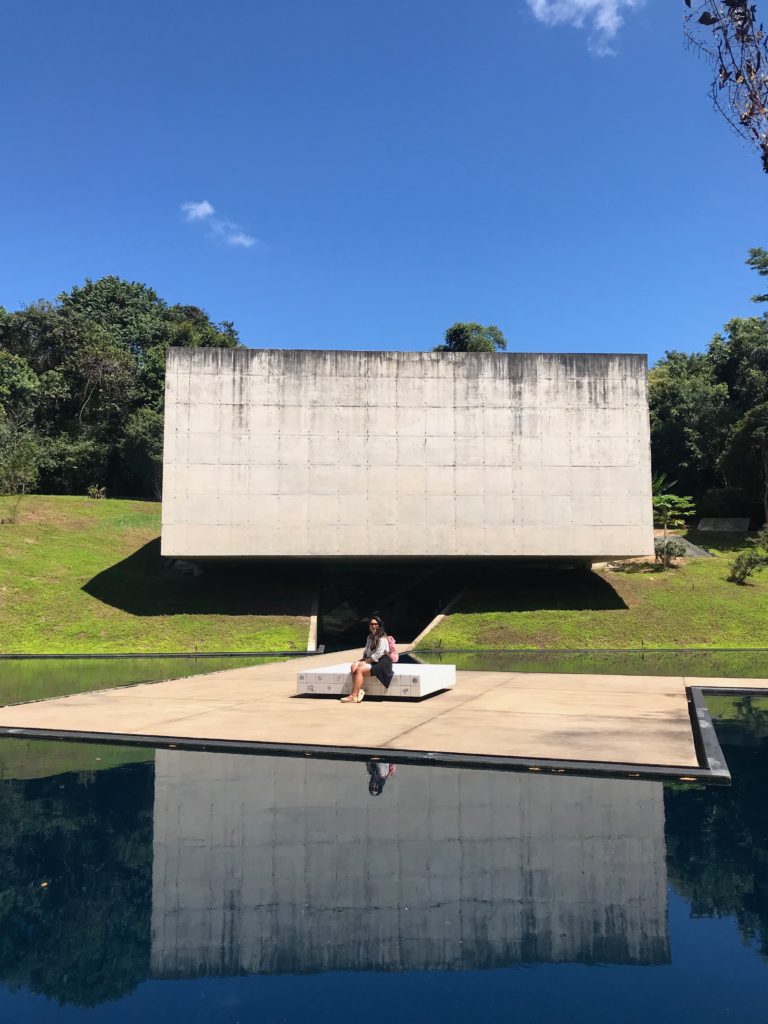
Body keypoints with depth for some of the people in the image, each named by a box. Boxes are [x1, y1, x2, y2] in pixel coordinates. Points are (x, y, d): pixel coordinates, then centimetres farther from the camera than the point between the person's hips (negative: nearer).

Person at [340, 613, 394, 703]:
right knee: (353, 666, -16)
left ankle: (354, 696, -28)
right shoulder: (370, 637, 20)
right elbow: (366, 652, 23)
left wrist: (367, 661, -15)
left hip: (381, 663, -8)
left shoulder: (382, 638, -8)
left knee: (360, 669, -27)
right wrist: (363, 659, 5)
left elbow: (378, 653, -17)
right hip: (371, 661, 8)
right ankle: (359, 690, -26)